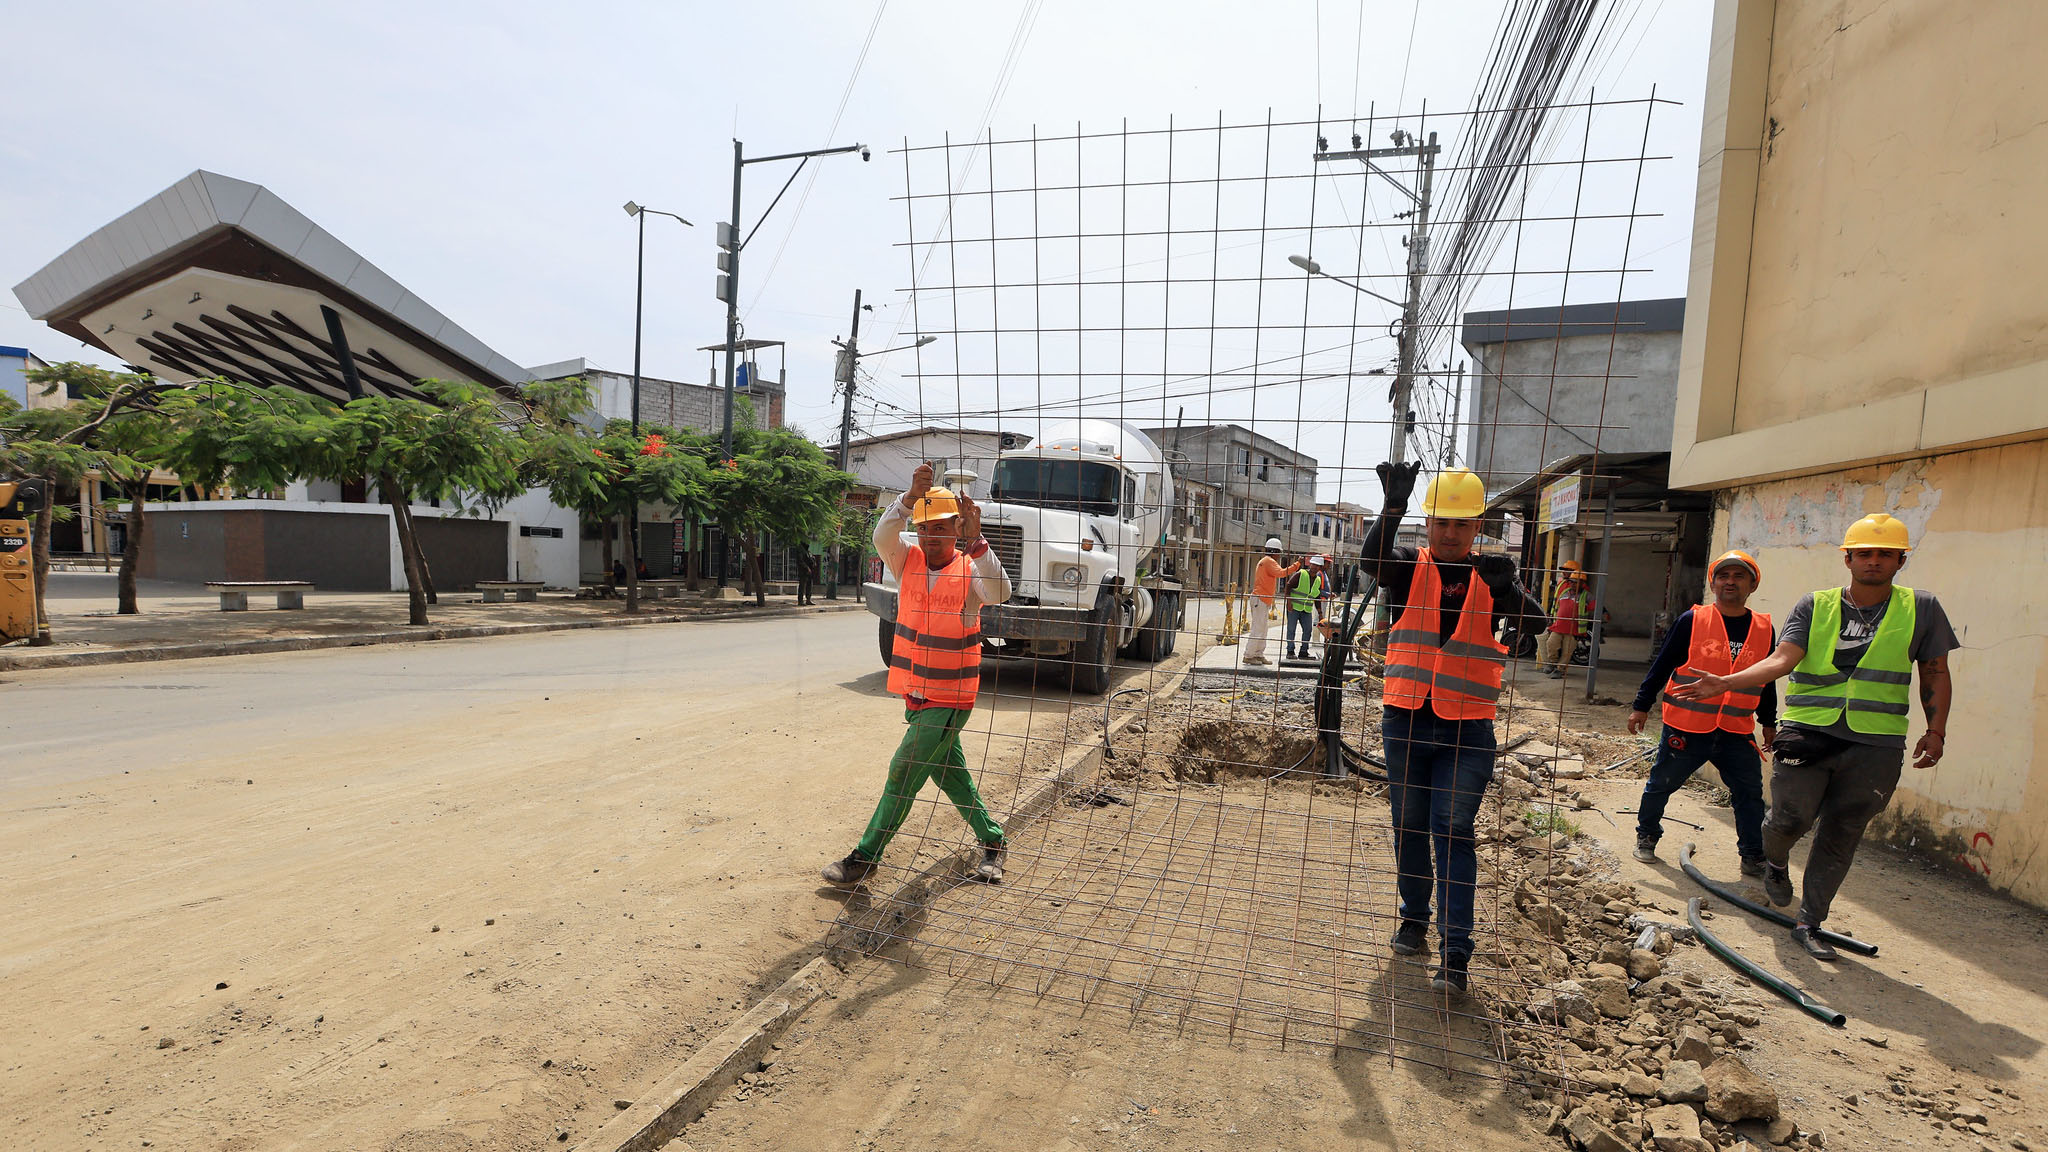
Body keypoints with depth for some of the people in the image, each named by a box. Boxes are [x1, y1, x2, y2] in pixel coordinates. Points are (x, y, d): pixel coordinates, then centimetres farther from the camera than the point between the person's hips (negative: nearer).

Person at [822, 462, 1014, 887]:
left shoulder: (970, 570, -12)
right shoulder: (908, 562, -1)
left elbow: (998, 593, -32)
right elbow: (882, 537, -21)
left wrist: (975, 542, -42)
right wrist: (911, 496, -36)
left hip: (951, 698, -5)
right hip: (914, 693, 6)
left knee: (905, 771, -4)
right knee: (949, 772, 17)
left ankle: (866, 856, 10)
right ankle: (991, 839, 36)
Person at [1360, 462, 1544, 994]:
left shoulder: (1490, 577, 2)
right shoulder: (1409, 568, 1)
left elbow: (1534, 624, -11)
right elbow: (1371, 559, -21)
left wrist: (1507, 588, -31)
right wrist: (1394, 505, -37)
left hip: (1467, 728, -1)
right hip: (1407, 721, 1)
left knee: (1452, 832, -5)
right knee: (1409, 827, 13)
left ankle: (1455, 952, -1)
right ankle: (1414, 917, 32)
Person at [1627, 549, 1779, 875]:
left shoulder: (1764, 629, 5)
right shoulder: (1692, 620, -6)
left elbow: (1767, 681, 16)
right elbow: (1662, 665, -2)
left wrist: (1769, 723, 21)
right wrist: (1641, 705, -2)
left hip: (1737, 734, 3)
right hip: (1686, 728, -3)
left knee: (1750, 796, 5)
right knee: (1661, 785, 7)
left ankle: (1753, 856, 22)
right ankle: (1646, 837, 27)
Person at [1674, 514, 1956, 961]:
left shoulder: (1921, 608, 7)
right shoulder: (1814, 606, 3)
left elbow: (1935, 674, 13)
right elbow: (1782, 659, -7)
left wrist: (1936, 730, 3)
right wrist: (1726, 682, -22)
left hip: (1876, 743, 1)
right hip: (1807, 729, -1)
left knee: (1840, 835, 4)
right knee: (1792, 818, -8)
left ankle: (1809, 922, 19)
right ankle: (1776, 862, 29)